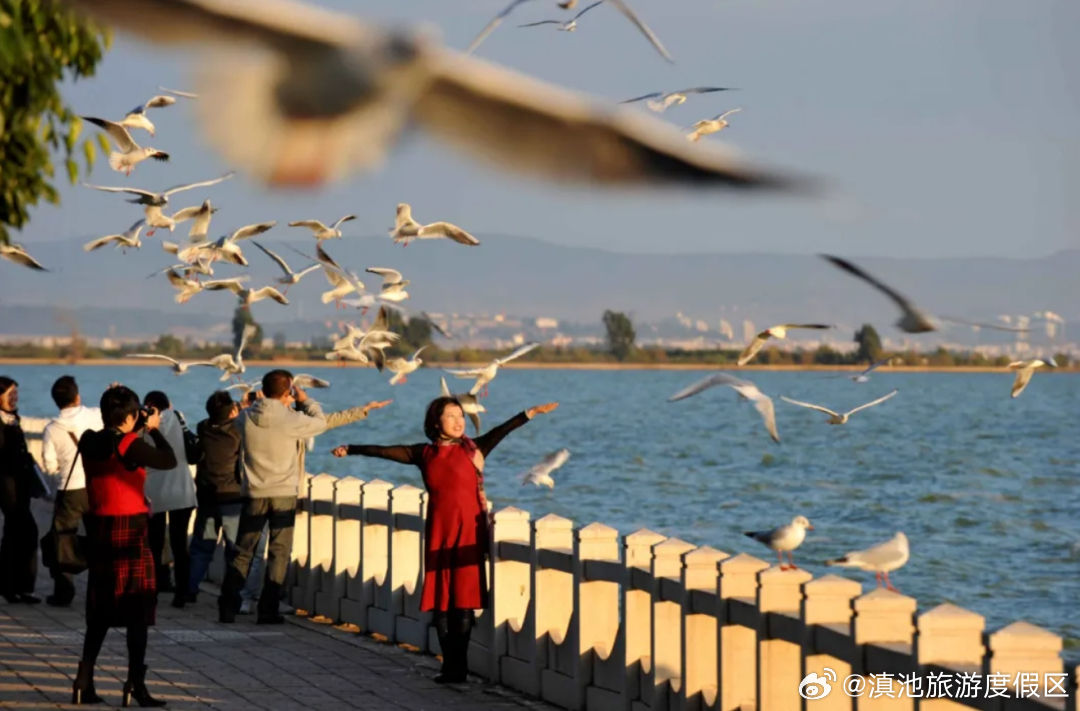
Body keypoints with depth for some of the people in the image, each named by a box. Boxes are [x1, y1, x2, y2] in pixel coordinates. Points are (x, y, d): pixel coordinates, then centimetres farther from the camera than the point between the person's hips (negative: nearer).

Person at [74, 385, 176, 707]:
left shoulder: (90, 442, 3)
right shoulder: (129, 445, -17)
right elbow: (169, 460, -16)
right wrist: (154, 429, -3)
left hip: (99, 528, 7)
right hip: (130, 529, -7)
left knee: (101, 610, 16)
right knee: (137, 609, 1)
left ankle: (84, 681, 12)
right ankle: (135, 685, 0)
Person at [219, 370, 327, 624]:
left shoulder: (245, 418, -5)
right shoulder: (291, 419, -15)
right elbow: (320, 422, 1)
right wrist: (305, 400, 15)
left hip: (254, 494, 3)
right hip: (284, 495, -3)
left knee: (243, 552, 12)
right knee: (278, 554, 6)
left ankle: (227, 607, 10)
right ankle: (268, 610, 4)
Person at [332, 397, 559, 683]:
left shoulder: (472, 449, 0)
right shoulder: (425, 454, 8)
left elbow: (500, 431, -11)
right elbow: (386, 451, 16)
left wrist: (531, 412, -23)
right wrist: (351, 449, 22)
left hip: (468, 531, -3)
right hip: (438, 531, 3)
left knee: (463, 600, -3)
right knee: (441, 601, 4)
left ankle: (458, 667, 1)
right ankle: (450, 665, 10)